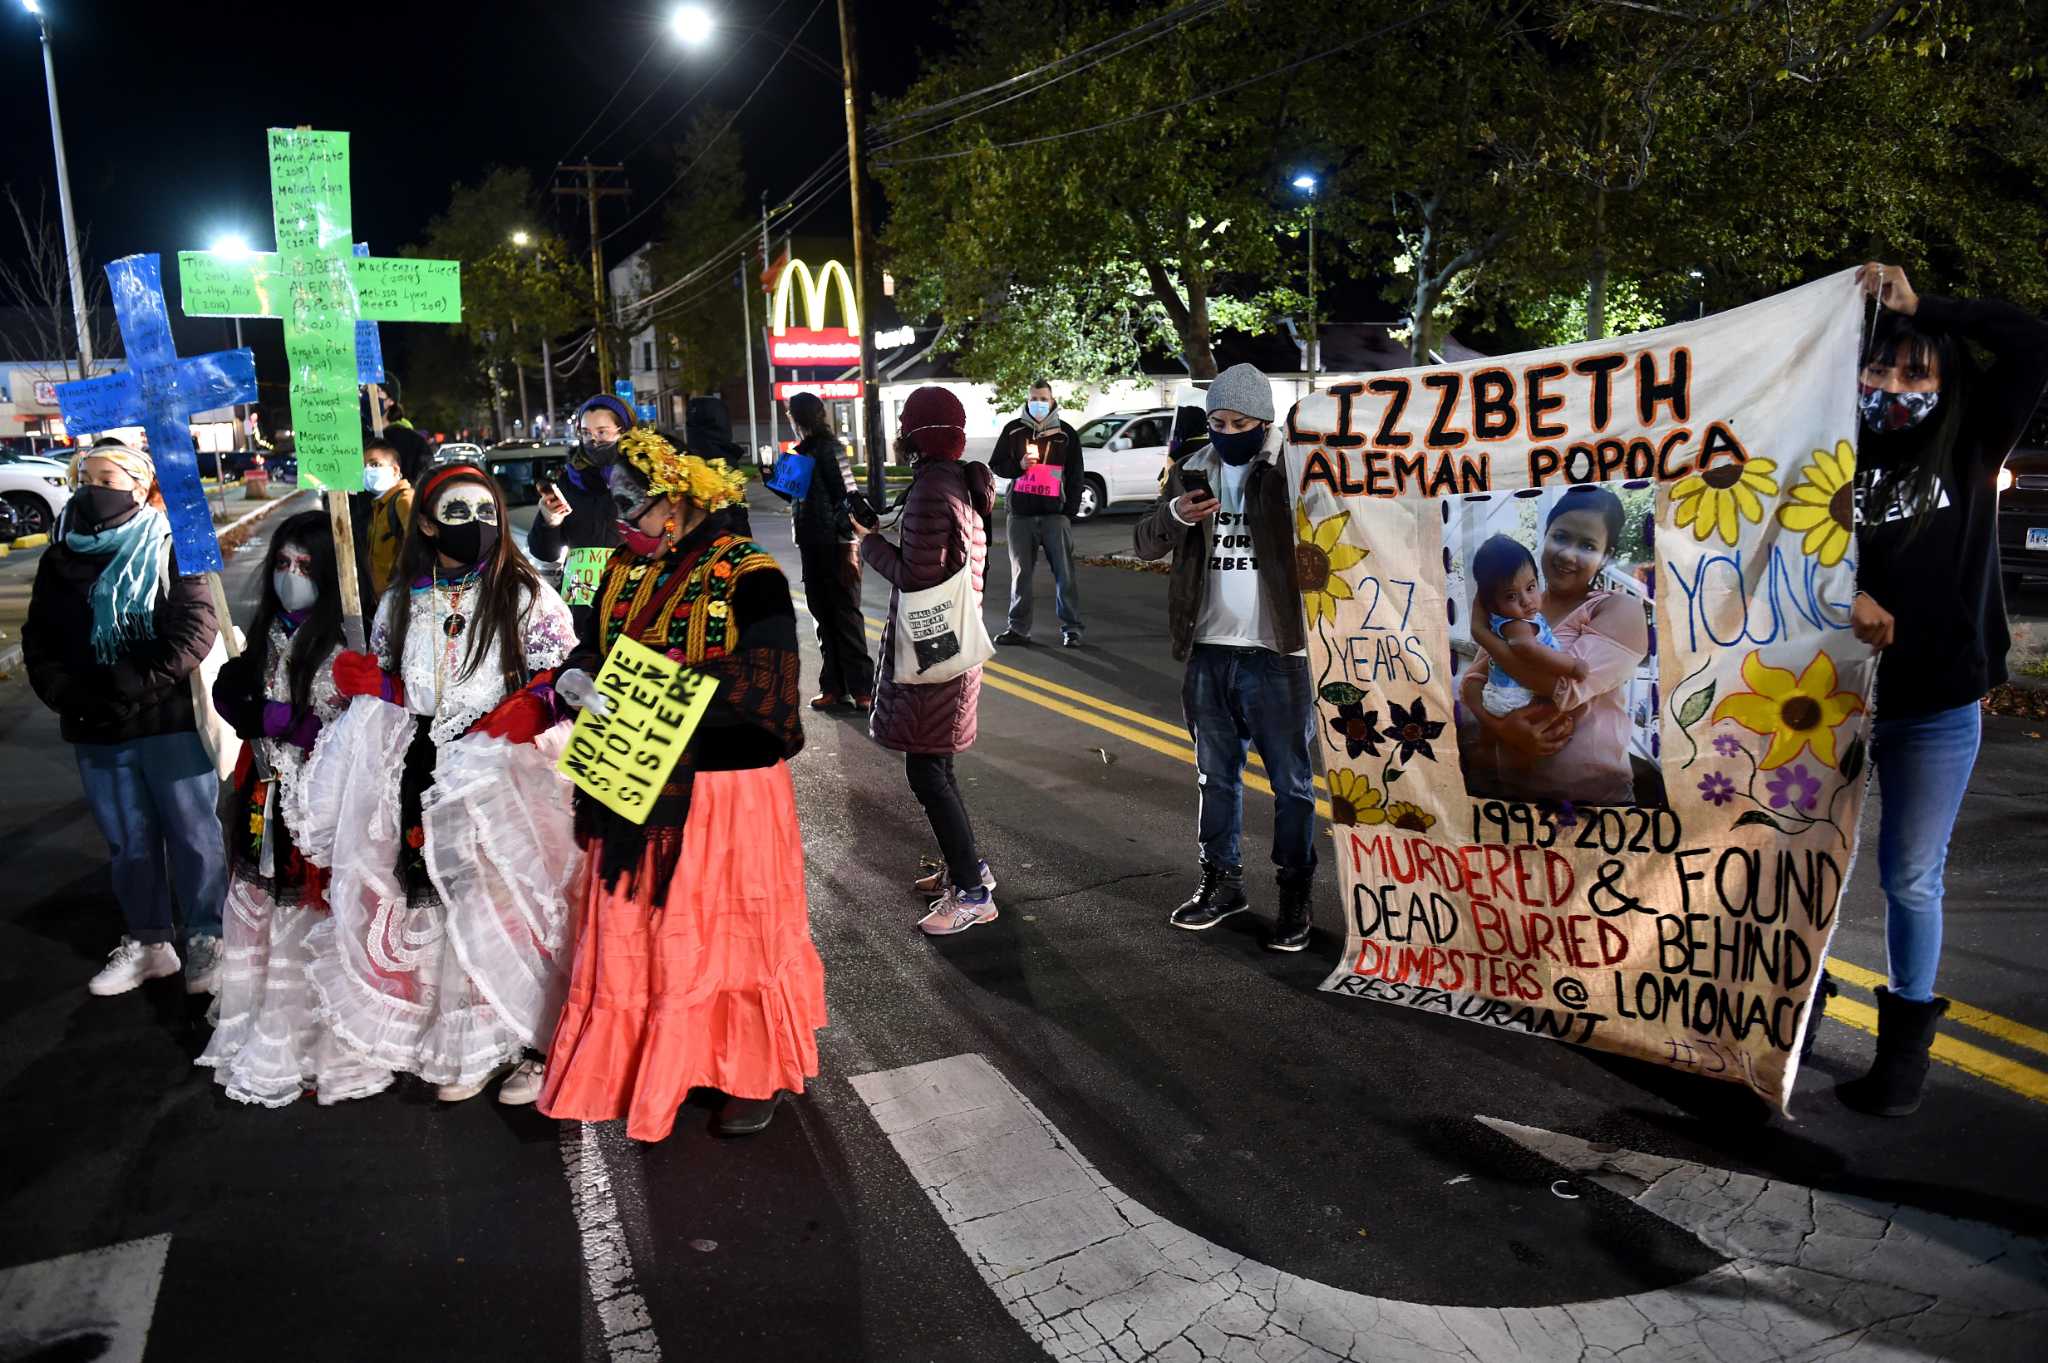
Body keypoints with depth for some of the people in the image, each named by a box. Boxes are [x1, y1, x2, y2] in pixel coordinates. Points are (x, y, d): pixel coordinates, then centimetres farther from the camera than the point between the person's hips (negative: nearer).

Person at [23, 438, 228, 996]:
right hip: (98, 731, 5)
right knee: (129, 841, 14)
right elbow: (39, 640, 10)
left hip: (171, 721, -5)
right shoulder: (61, 556, 9)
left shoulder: (170, 548, -6)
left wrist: (132, 686, -21)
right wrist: (67, 695, -7)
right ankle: (148, 941, 27)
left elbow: (196, 630, -14)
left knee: (192, 834, 5)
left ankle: (206, 939, 18)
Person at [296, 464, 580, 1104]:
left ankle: (537, 1041, 14)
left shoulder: (527, 596, -1)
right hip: (422, 789, 4)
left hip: (507, 789, -4)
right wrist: (363, 679, -1)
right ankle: (466, 1048, 23)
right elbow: (385, 695, 21)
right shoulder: (400, 603, 11)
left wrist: (529, 710, -22)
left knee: (509, 912, -3)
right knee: (444, 915, 6)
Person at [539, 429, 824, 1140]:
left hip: (724, 791, -6)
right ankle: (653, 1064, 35)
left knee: (728, 929, 7)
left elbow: (764, 677, -22)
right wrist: (576, 676, -14)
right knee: (636, 931, 15)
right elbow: (592, 642, 9)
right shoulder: (626, 568, 8)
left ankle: (755, 1074, 27)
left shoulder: (747, 573, -14)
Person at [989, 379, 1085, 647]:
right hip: (1020, 515, 1)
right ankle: (1019, 628, 14)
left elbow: (1076, 476, 7)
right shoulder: (1013, 431, 8)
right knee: (1020, 573, 6)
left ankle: (1071, 628, 1)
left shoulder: (1066, 434, 6)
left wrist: (1070, 512, -1)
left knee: (1064, 573, -4)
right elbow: (995, 465, 11)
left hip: (1055, 516, -1)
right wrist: (1019, 465, -9)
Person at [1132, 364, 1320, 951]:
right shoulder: (1192, 471, 8)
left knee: (1291, 780, 5)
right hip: (1208, 652, 5)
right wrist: (1175, 514, -11)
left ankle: (1295, 895, 17)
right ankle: (1222, 881, 30)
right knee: (1217, 775, 16)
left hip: (1274, 653, -5)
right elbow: (1145, 542, 7)